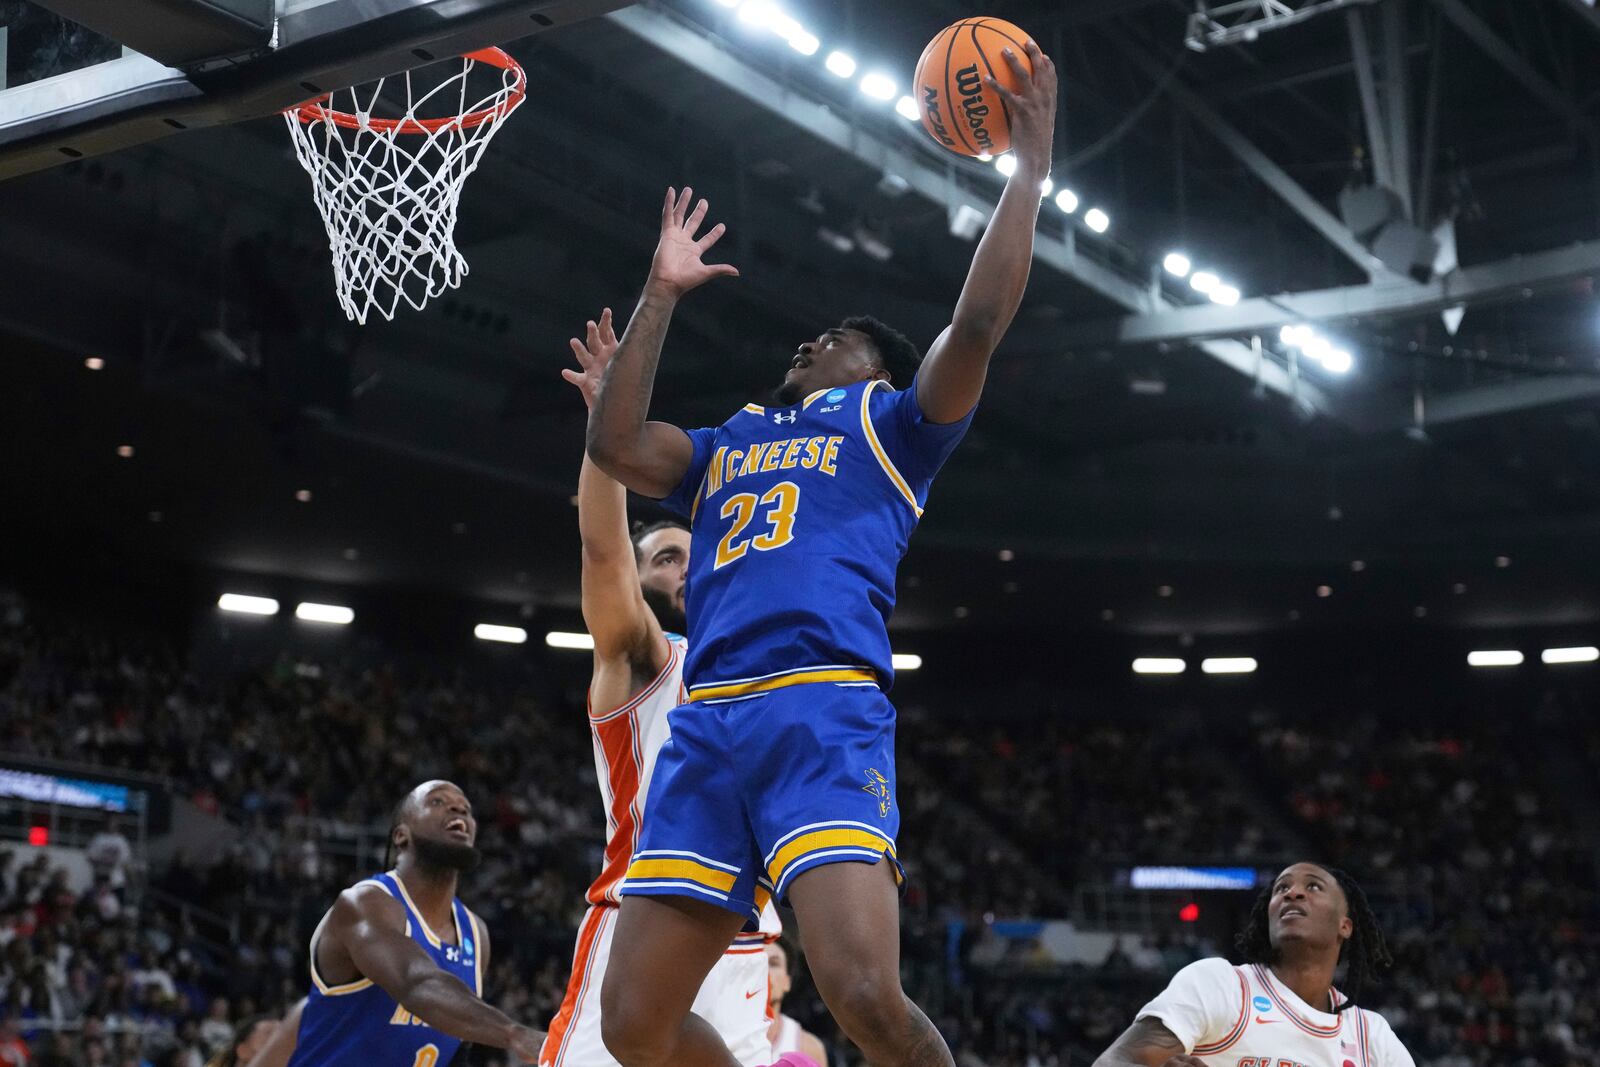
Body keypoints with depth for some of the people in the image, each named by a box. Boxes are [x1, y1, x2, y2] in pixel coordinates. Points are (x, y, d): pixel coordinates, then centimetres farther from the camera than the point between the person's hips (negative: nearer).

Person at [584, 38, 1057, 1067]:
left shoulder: (891, 424, 17)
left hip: (825, 713, -5)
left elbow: (977, 324, 2)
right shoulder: (730, 443, 31)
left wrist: (1029, 170, 3)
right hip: (707, 724, 6)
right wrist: (661, 295, 22)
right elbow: (615, 444, 16)